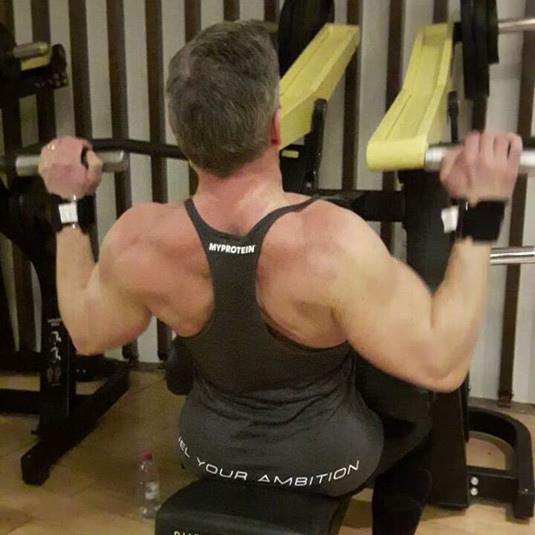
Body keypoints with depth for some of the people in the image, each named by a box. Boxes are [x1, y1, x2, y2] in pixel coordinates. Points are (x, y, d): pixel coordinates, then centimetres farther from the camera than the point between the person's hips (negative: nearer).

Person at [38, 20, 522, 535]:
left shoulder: (138, 241, -25)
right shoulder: (332, 243, -37)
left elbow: (86, 333, -6)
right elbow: (441, 362, -28)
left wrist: (70, 204, -2)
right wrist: (478, 212, -26)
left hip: (210, 452, 3)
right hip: (327, 461, -2)